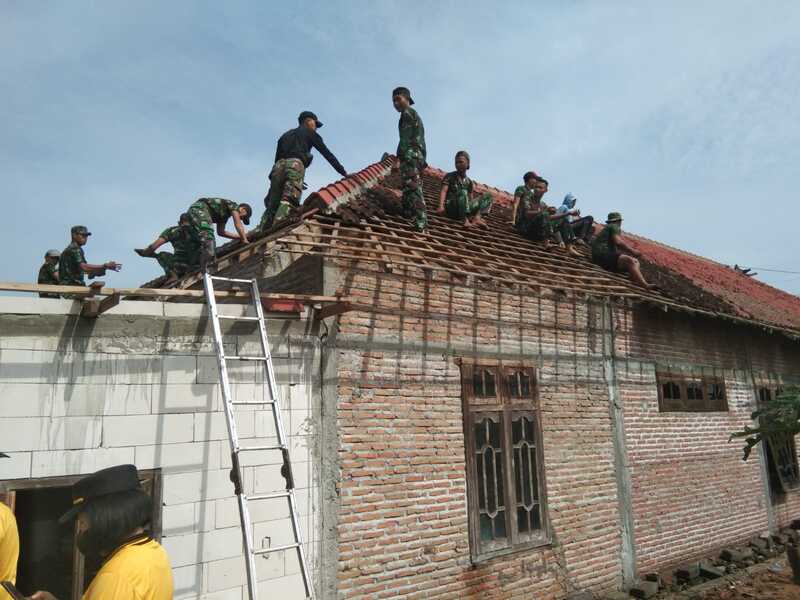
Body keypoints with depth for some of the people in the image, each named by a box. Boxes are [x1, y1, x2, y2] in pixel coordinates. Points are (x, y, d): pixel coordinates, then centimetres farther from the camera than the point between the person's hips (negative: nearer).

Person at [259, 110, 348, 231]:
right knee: (288, 202, -21)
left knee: (272, 206, 0)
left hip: (279, 165, 5)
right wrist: (344, 173, 16)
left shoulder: (285, 135, 36)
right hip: (295, 165, -5)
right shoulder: (310, 133, 21)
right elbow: (327, 154, 16)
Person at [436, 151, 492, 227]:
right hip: (451, 208, -5)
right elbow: (443, 191, -8)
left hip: (465, 209, 5)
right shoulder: (449, 176, 4)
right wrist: (441, 206, -25)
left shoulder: (469, 181, 18)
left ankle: (477, 217, -23)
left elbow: (471, 200, 16)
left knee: (487, 195, 0)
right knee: (463, 191, -32)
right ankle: (465, 220, -44)